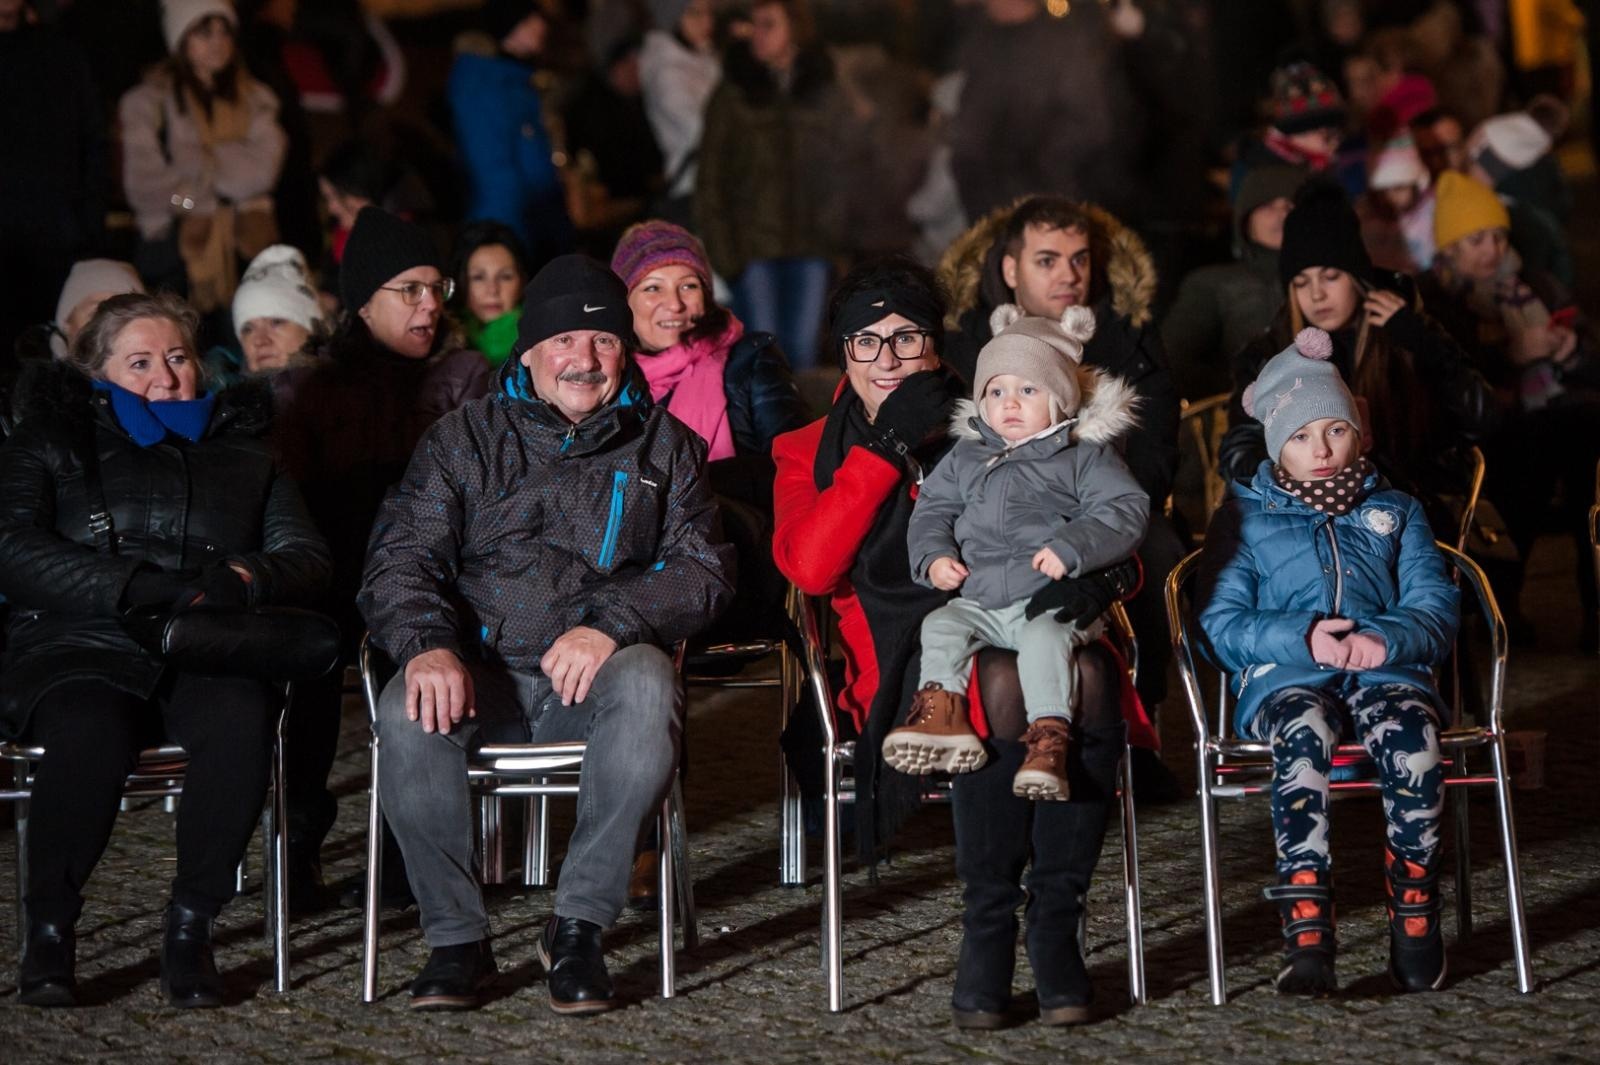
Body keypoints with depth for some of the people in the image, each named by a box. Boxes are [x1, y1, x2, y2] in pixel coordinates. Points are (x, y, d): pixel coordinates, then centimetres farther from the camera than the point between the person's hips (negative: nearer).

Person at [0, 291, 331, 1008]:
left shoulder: (242, 450, 26)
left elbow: (306, 556, 16)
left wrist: (244, 579, -9)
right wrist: (142, 587, -13)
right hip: (80, 648, -2)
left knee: (242, 720, -35)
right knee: (92, 733, -38)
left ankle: (191, 924, -24)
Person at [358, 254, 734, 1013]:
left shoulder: (663, 445, 15)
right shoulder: (465, 438, 14)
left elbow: (702, 569, 4)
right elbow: (401, 557, 4)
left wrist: (612, 623, -17)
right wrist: (428, 643, -19)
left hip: (598, 667, 0)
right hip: (480, 667, 0)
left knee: (645, 687, -37)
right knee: (407, 714, -34)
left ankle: (578, 927, -25)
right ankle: (456, 936, -17)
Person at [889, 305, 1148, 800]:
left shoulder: (1085, 456, 4)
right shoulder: (965, 457, 18)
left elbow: (1127, 509, -6)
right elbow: (932, 509, 19)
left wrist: (1072, 547, -20)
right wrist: (934, 556, -2)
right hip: (977, 600, 5)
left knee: (1044, 638, -32)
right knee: (940, 625, -19)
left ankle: (1049, 737, -37)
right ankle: (941, 713, -22)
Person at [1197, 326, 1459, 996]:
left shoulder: (1395, 511, 26)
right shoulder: (1244, 515, 21)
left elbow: (1437, 607, 13)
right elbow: (1220, 622, 8)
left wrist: (1387, 639, -11)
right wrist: (1302, 638, -11)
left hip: (1387, 669, 1)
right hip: (1284, 676, -1)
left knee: (1410, 737, -36)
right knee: (1303, 737, -39)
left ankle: (1415, 925, -28)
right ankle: (1307, 937, -45)